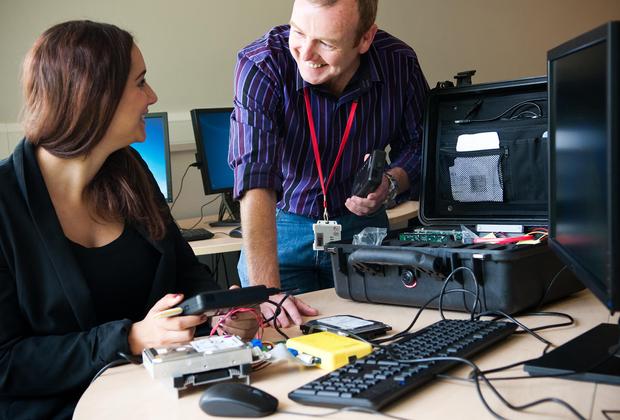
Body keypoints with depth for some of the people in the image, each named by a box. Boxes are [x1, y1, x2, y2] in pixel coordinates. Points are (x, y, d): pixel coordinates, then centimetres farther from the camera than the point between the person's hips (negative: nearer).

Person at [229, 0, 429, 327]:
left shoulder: (400, 64, -15)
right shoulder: (260, 66, -25)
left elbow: (418, 145, 2)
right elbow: (255, 182, -34)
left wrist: (391, 183, -21)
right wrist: (265, 291, -42)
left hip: (361, 224, 3)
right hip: (281, 226, -2)